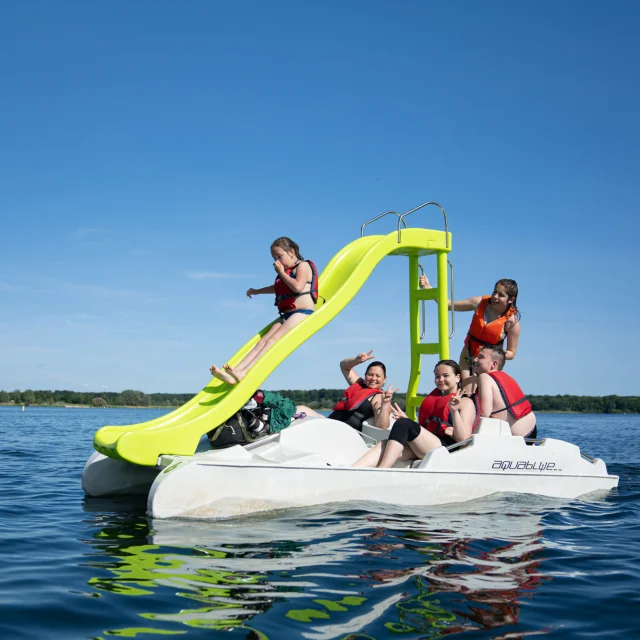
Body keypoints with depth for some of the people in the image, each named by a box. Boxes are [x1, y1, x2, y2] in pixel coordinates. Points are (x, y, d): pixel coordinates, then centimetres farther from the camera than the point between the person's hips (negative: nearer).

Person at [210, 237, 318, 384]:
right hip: (286, 315, 9)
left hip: (302, 313, -9)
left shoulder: (303, 265, -1)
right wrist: (257, 291, 51)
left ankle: (243, 373, -41)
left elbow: (298, 287, -21)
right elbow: (277, 288, 46)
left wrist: (281, 272, -8)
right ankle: (235, 372, -24)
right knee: (263, 341, -9)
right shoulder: (286, 272, 24)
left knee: (273, 340, -25)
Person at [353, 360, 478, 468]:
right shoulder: (433, 399, 32)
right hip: (421, 448, 6)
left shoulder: (465, 402, 10)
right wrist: (406, 419, 16)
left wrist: (454, 411, -17)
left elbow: (463, 439, -4)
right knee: (384, 446, -24)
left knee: (403, 424, -28)